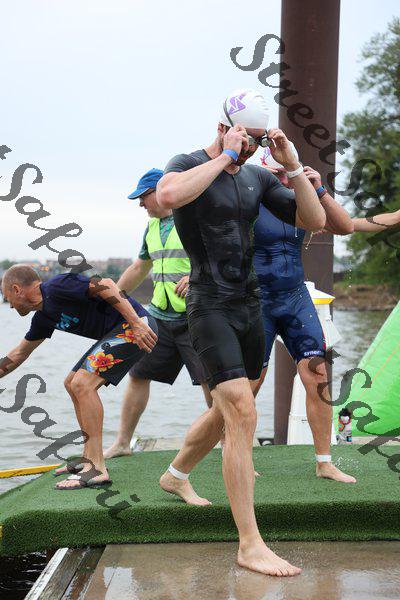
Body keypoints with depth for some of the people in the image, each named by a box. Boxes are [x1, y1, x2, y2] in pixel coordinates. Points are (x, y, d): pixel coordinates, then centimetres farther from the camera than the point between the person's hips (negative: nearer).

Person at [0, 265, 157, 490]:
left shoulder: (56, 287, -14)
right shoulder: (44, 317, 15)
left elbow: (106, 285, -23)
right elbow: (20, 353, 30)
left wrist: (137, 324, -27)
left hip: (136, 326, -10)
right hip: (118, 331, 10)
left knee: (83, 384, -17)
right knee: (73, 384, 15)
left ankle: (97, 469, -17)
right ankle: (89, 458, 20)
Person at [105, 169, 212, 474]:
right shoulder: (152, 227, 16)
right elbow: (139, 269, 28)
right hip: (160, 316, 7)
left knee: (212, 382, -11)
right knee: (138, 375, 9)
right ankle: (122, 443, 22)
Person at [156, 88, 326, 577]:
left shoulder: (258, 177, 10)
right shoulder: (188, 165, -8)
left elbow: (315, 221, 3)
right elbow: (169, 195, -34)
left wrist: (292, 165, -8)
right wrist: (224, 156, -24)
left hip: (249, 307, 8)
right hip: (210, 308, -7)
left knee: (228, 411, 19)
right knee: (243, 415, -17)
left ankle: (175, 476, 46)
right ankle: (250, 545, -14)